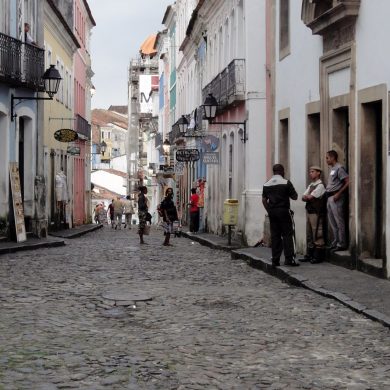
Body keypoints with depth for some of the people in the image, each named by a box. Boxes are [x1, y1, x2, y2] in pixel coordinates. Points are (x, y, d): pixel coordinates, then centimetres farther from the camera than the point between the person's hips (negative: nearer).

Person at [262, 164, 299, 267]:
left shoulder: (266, 184, 8)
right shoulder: (286, 183, -8)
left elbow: (264, 200, 9)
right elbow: (294, 197, -3)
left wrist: (269, 211, 15)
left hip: (272, 212, 5)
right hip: (284, 211, -5)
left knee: (275, 235, 8)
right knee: (288, 235, -1)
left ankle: (275, 260, 8)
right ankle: (289, 259, -7)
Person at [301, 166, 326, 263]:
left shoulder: (320, 185, -10)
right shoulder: (310, 185, 17)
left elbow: (310, 197, -17)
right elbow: (303, 198, 10)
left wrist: (307, 197, 2)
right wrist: (308, 197, -9)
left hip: (316, 212, -9)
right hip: (309, 211, 9)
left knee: (317, 235, -6)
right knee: (309, 234, 12)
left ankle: (318, 256, -3)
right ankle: (309, 255, 19)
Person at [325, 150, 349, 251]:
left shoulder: (339, 168, -11)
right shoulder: (332, 169, 17)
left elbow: (347, 182, -17)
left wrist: (339, 194, -20)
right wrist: (327, 194, 10)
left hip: (336, 197, -10)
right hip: (330, 197, 10)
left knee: (339, 221, -7)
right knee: (332, 222, 13)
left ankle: (342, 244, -4)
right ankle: (336, 241, 20)